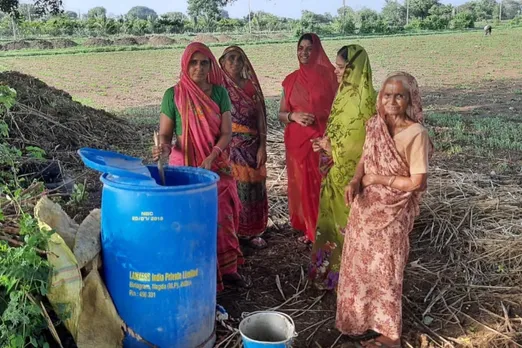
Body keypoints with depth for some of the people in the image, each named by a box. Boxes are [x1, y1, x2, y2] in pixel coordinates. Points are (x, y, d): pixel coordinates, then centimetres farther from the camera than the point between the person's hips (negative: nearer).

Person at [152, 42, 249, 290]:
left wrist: (211, 157, -18)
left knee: (222, 218, 9)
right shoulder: (173, 95, -6)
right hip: (185, 167, -2)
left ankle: (227, 268, 25)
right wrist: (164, 148, -25)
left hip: (217, 166, 3)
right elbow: (165, 133, -3)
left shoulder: (219, 93, 0)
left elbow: (226, 133, -3)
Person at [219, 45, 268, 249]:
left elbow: (261, 117, 5)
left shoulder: (252, 85, 8)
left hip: (251, 146, 3)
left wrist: (262, 146, -2)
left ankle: (252, 231, 22)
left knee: (252, 187, 8)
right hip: (227, 145, -3)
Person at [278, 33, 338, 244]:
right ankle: (308, 228, 22)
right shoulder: (291, 80, 9)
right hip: (297, 140, 3)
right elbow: (281, 114, 10)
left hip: (322, 139, -3)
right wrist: (294, 116, -9)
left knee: (321, 184, -4)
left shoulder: (328, 75, 0)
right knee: (302, 184, 7)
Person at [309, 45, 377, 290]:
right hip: (336, 171, 8)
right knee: (333, 218, 18)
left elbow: (361, 141, -22)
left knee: (347, 220, 5)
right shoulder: (346, 93, 5)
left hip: (351, 173, -8)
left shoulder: (363, 99, -21)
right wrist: (327, 143, 1)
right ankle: (331, 269, 32)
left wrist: (331, 148, -10)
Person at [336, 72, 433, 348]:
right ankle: (362, 317, 43)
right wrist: (355, 180, -10)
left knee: (384, 270, 7)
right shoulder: (374, 125, -2)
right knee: (361, 263, 19)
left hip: (392, 212, -6)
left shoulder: (416, 134, -20)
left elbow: (417, 182, -18)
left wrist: (378, 180, -14)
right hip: (365, 207, 6)